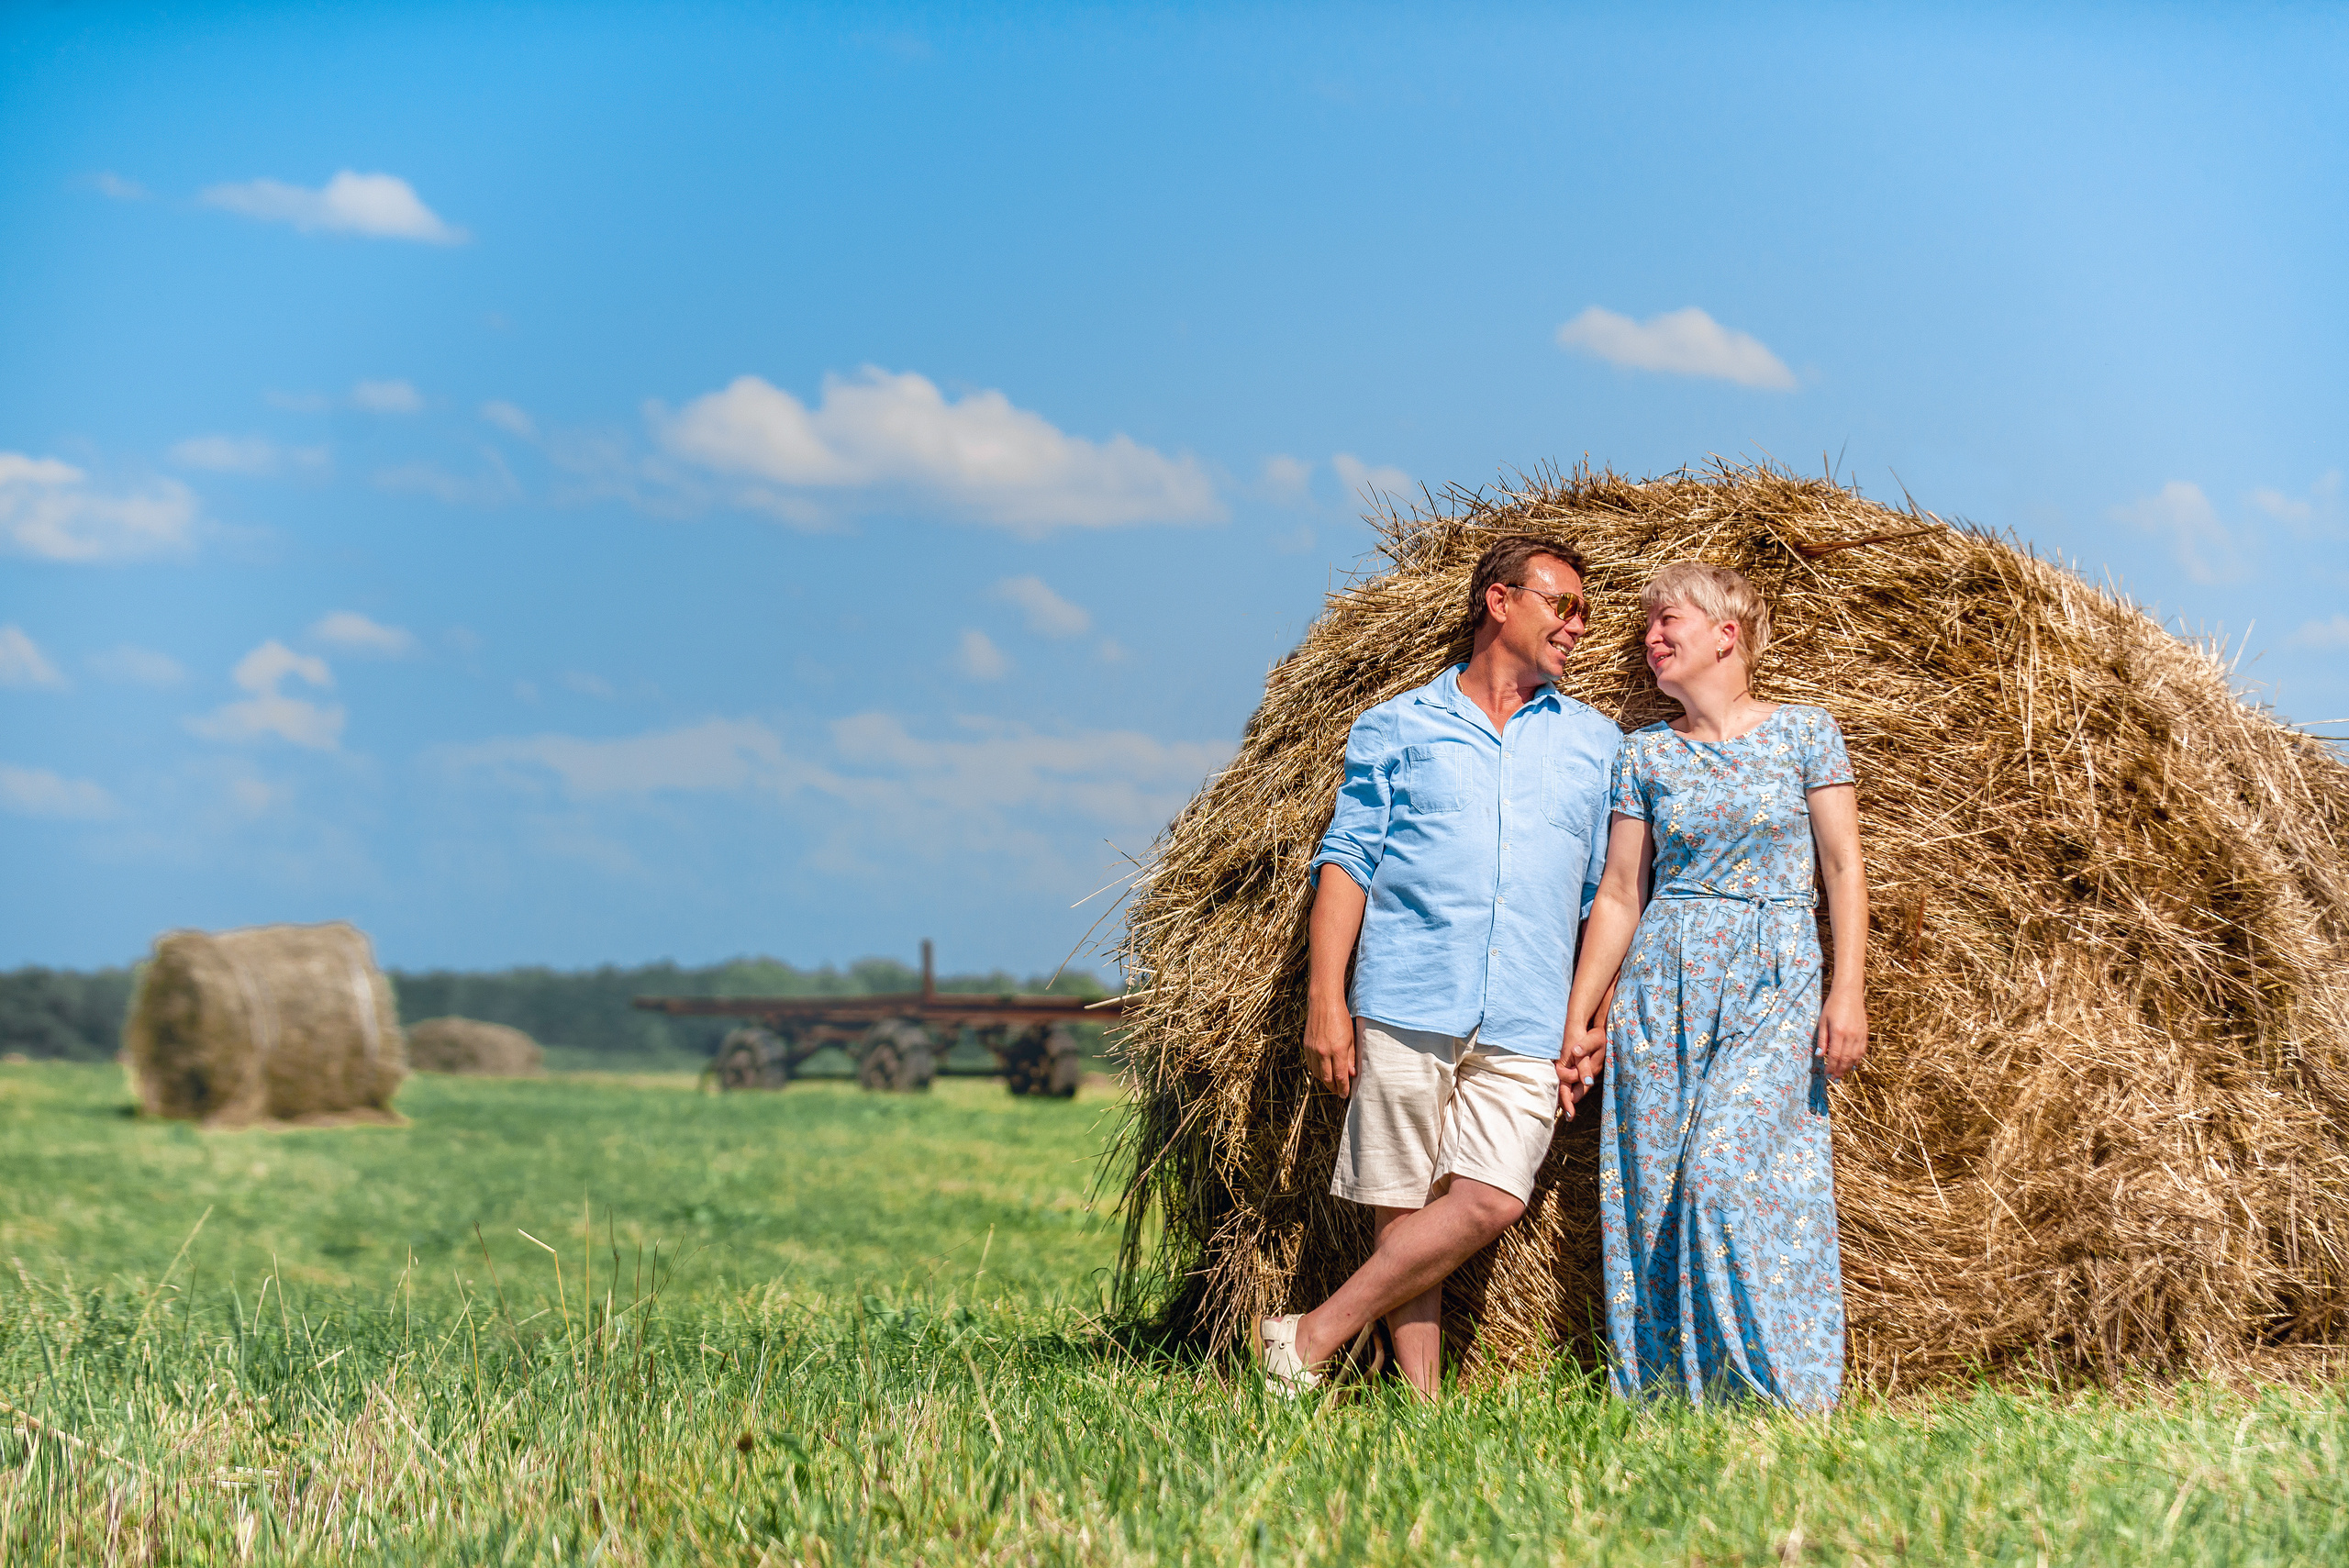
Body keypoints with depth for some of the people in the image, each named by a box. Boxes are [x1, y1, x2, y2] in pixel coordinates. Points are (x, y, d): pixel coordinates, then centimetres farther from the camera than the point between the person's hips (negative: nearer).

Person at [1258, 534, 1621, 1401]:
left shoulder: (1595, 743, 18)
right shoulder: (1398, 727, 11)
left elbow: (1608, 897, 18)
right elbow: (1345, 862, 6)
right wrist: (1325, 1000, -4)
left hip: (1526, 1027, 2)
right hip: (1406, 1004, -2)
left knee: (1489, 1201, -13)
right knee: (1403, 1206, -3)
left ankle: (1311, 1337, -5)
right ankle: (1419, 1398, 4)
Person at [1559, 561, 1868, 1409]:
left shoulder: (1804, 731, 3)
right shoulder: (1646, 753, 9)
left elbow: (1843, 867, 1)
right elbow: (1620, 893, 11)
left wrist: (1848, 992, -8)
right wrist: (1580, 1014, 7)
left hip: (1776, 987, -3)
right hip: (1664, 984, 3)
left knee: (1732, 1175, -17)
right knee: (1654, 1191, -1)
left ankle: (1779, 1402, -8)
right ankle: (1662, 1400, 6)